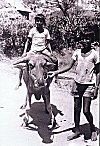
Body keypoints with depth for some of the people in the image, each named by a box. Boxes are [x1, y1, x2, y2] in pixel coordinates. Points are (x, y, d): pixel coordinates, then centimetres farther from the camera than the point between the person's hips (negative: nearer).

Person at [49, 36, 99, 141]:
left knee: (86, 111, -6)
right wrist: (55, 72, -4)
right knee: (76, 109, 9)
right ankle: (77, 131, 24)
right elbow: (69, 67, 5)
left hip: (89, 85, -4)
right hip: (78, 83, 4)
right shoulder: (77, 52, 3)